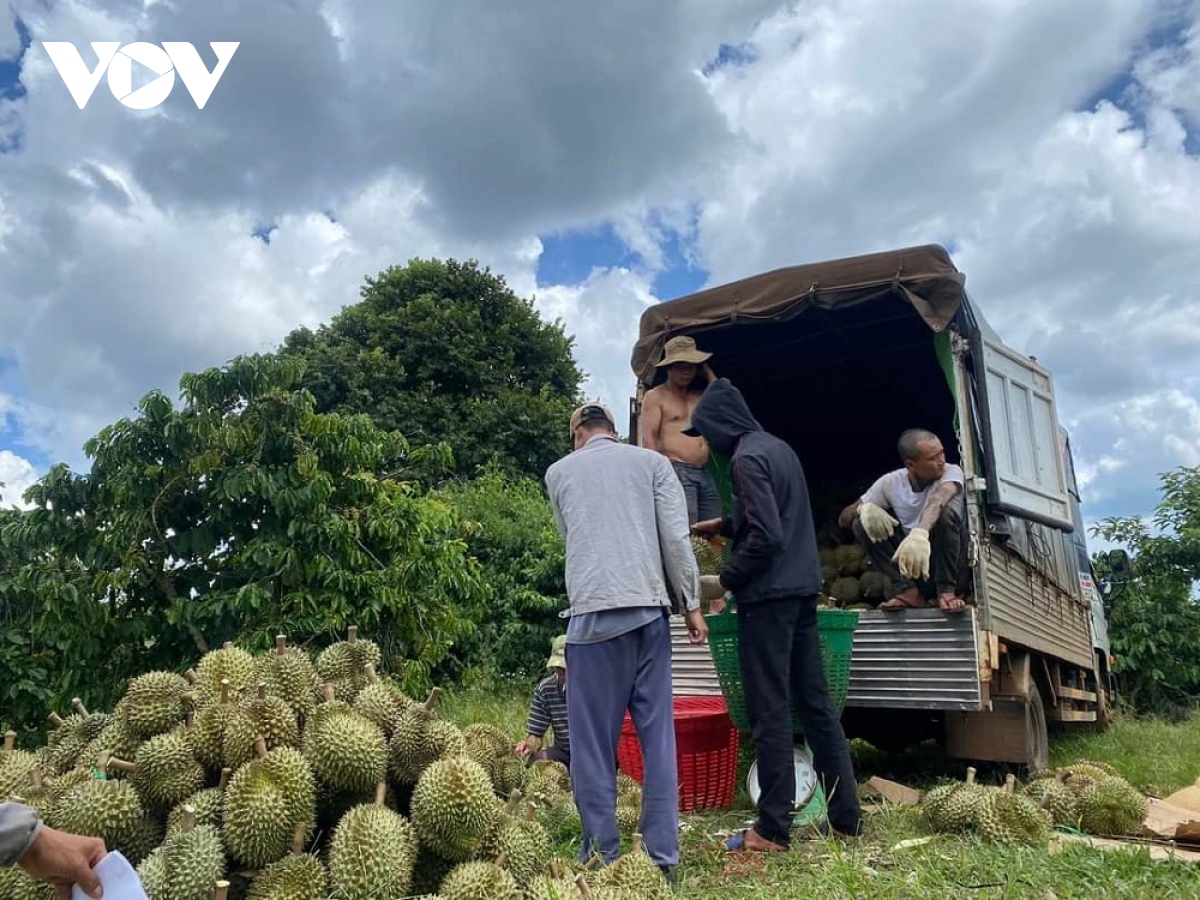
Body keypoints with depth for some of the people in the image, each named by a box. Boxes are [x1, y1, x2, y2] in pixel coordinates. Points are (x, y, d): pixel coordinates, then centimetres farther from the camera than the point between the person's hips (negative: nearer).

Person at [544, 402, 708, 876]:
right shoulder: (652, 462, 10)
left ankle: (603, 855, 12)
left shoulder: (559, 472, 12)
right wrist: (691, 604, 6)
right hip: (648, 608, 1)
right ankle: (663, 853, 13)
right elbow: (676, 538, 2)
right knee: (657, 732, 9)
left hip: (592, 611, -1)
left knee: (593, 738, 7)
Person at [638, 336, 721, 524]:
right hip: (677, 471, -6)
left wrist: (707, 371, 12)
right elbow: (648, 438, -4)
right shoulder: (655, 396, 4)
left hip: (704, 472, 6)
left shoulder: (699, 395, 22)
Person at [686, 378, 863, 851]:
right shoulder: (780, 448, 14)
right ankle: (846, 815, 20)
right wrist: (724, 525, 29)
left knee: (770, 711, -2)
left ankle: (773, 829, 6)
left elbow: (766, 537, -21)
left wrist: (726, 577, -8)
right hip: (802, 591, 9)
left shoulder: (747, 458, -14)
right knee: (815, 701, 13)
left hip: (768, 598, -9)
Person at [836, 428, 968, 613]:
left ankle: (946, 591, -21)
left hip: (948, 563, -3)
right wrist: (862, 509, -29)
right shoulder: (890, 482, -6)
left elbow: (938, 498, -38)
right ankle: (907, 591, -20)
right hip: (908, 560, 3)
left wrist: (920, 532, -59)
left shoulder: (951, 472, -14)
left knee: (947, 508, -29)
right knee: (862, 522, -16)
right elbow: (843, 518, -5)